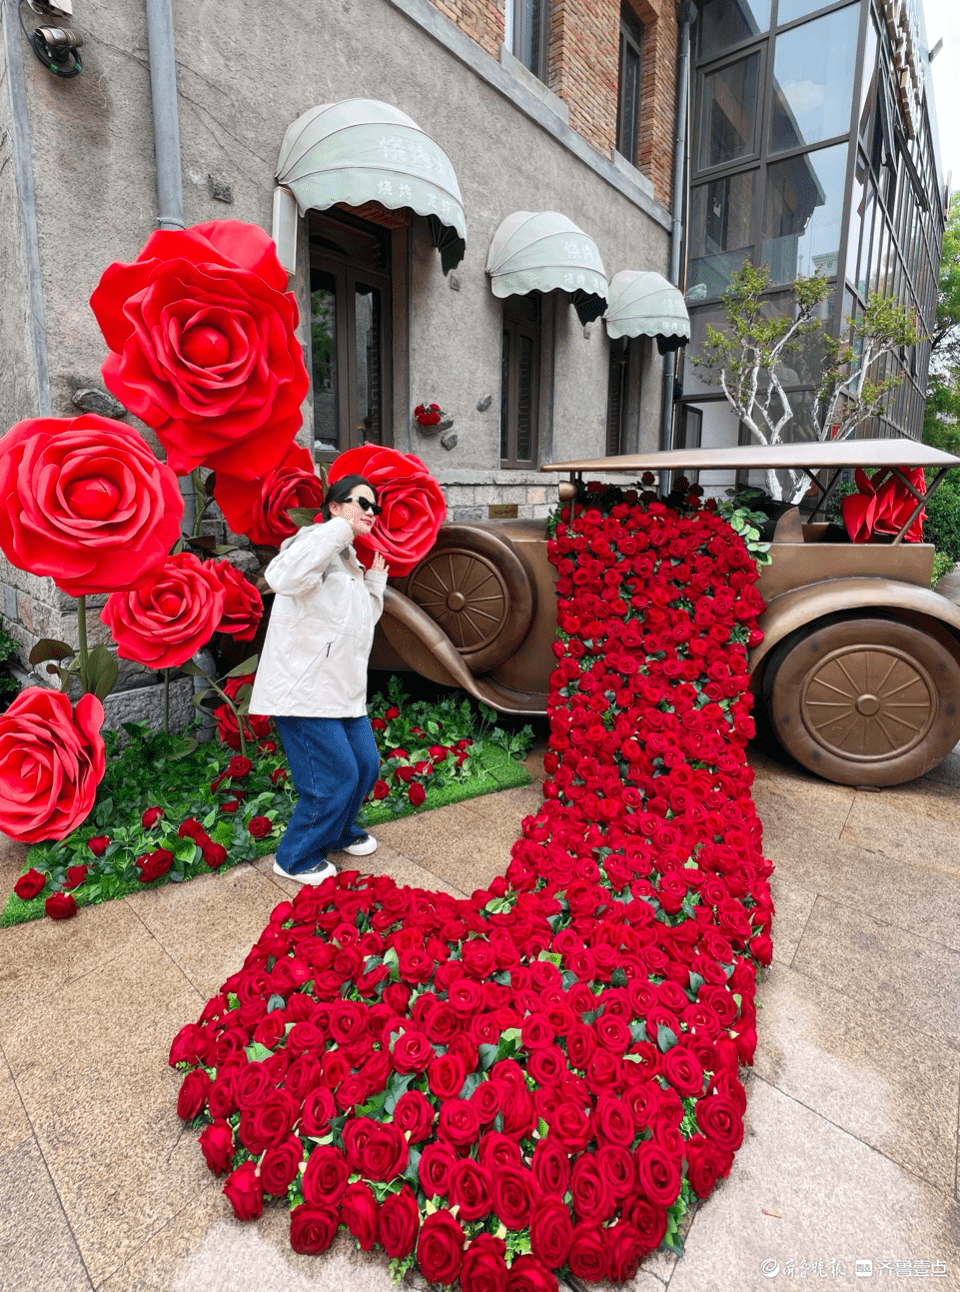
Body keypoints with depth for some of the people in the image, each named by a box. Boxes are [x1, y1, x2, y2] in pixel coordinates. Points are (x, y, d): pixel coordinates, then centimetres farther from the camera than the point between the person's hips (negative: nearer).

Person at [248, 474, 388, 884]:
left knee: (365, 766, 15)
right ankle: (295, 858, 18)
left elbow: (363, 620, 28)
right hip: (305, 692, -10)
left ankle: (339, 833, 42)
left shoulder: (350, 562, 19)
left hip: (343, 690, 10)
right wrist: (338, 528, -28)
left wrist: (375, 580, 16)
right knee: (335, 777, -5)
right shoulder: (317, 545, -12)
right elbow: (283, 577, -36)